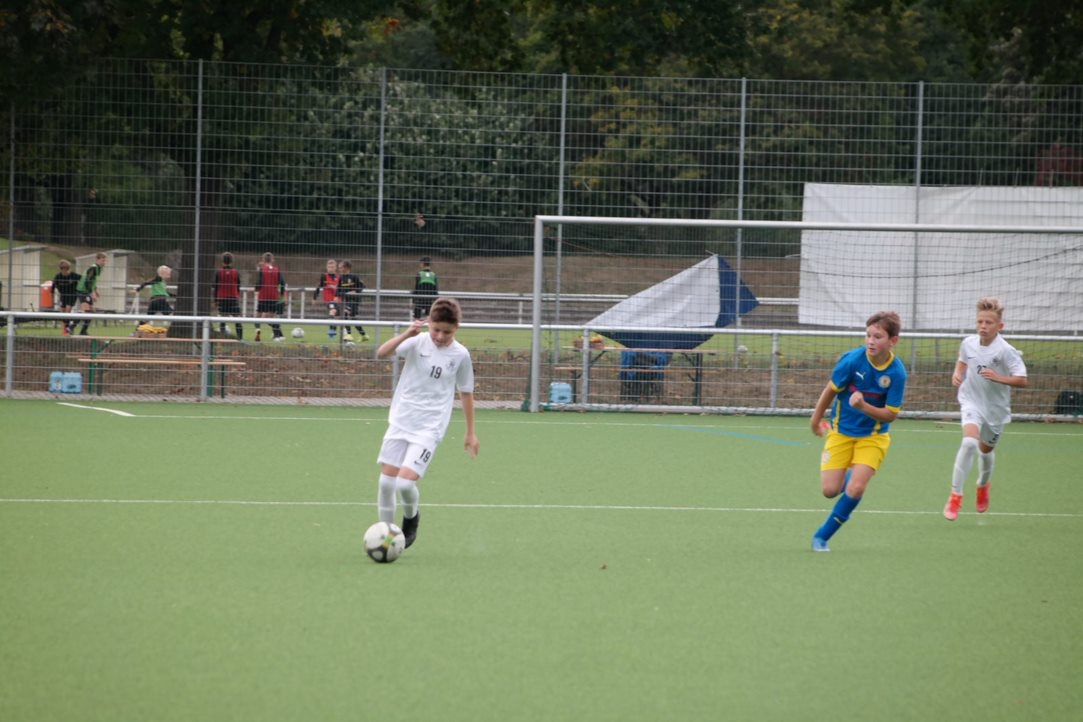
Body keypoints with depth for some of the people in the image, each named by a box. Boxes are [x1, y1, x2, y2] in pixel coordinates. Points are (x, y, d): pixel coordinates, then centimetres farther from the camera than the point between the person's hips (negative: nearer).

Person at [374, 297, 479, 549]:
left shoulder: (460, 355, -3)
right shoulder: (418, 342, -5)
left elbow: (466, 393, 10)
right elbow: (381, 353, -19)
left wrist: (470, 433, 14)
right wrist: (406, 334, -33)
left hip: (429, 429, -2)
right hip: (400, 422, 2)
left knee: (405, 483, -16)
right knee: (386, 481, -1)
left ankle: (411, 516, 16)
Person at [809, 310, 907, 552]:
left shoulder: (897, 373, -19)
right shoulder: (852, 359, -19)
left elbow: (890, 414, -14)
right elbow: (831, 390, -3)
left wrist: (864, 406, -32)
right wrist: (816, 419, 10)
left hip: (873, 436, -1)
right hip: (841, 431, 1)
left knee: (855, 490, -16)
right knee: (830, 490, -6)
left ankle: (822, 536, 4)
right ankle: (848, 476, 32)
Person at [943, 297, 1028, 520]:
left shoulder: (1005, 351, -19)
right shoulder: (968, 343, -7)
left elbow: (1022, 381, -22)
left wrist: (998, 378, -36)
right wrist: (957, 374, -3)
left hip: (995, 408, 0)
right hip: (972, 402, 0)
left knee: (986, 449, 19)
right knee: (969, 442, -25)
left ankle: (983, 485, 53)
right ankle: (955, 496, -20)